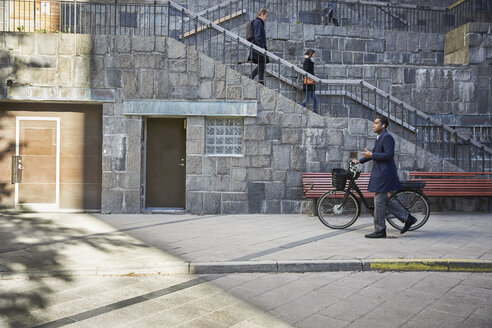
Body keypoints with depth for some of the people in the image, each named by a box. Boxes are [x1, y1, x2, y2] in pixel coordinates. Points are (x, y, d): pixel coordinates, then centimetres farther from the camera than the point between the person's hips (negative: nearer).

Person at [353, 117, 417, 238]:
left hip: (384, 173, -10)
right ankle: (407, 218, 22)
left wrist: (371, 155, -19)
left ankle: (380, 231, 4)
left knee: (379, 201, -4)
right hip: (380, 173, 10)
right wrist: (359, 161, 23)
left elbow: (389, 155, -22)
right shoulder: (380, 138, 18)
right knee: (384, 200, 14)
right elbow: (374, 153, 27)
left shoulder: (387, 137, -13)